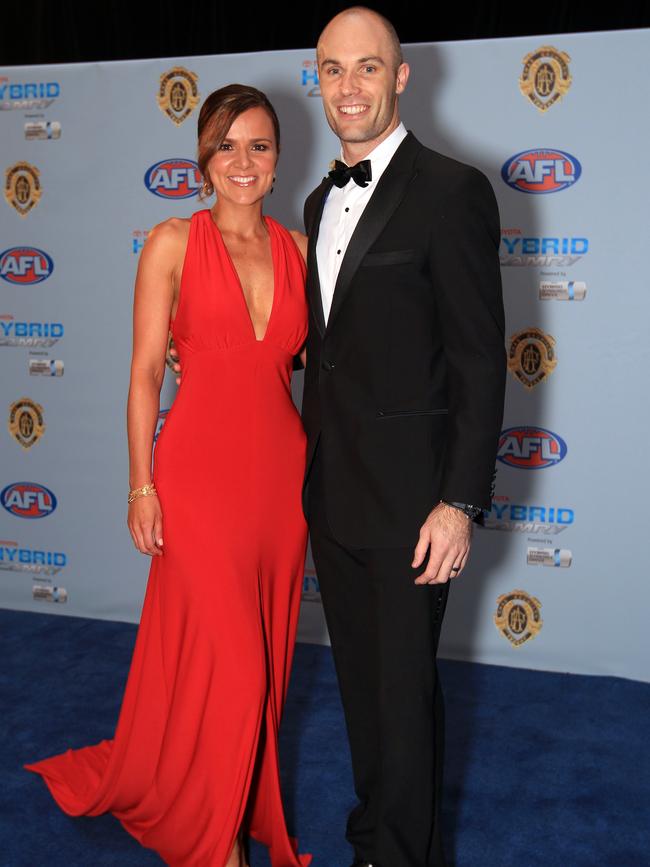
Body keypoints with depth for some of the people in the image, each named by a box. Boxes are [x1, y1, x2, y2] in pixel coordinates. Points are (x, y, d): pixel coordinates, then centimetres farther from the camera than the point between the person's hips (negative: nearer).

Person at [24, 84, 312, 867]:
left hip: (281, 473, 4)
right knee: (222, 661, 1)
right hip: (201, 473, -4)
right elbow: (145, 373, -4)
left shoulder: (297, 248, 8)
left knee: (266, 654, 14)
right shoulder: (173, 243, -3)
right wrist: (143, 487, -7)